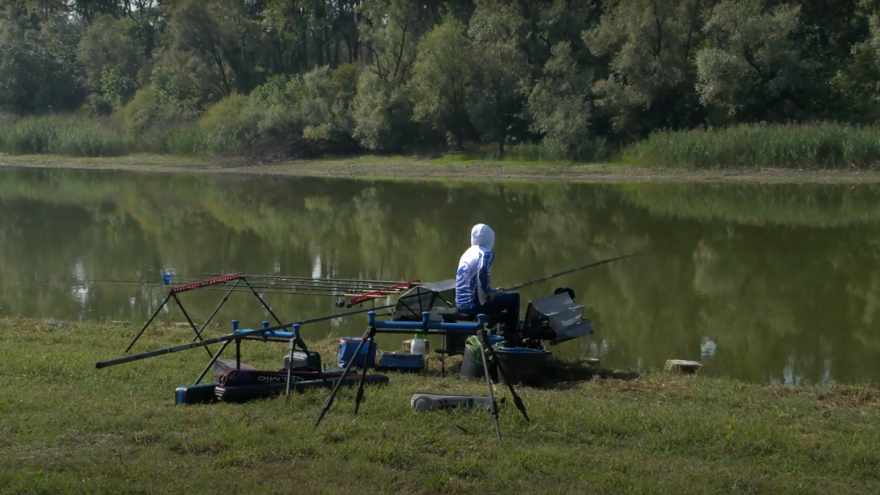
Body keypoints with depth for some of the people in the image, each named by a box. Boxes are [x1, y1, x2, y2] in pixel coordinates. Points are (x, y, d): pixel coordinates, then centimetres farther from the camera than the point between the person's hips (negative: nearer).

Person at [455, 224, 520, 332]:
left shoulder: (468, 253, 16)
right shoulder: (485, 253, -9)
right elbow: (482, 273, -29)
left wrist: (491, 291, 24)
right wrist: (488, 292, -14)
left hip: (461, 304, 9)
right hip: (474, 304, -9)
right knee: (514, 297, 5)